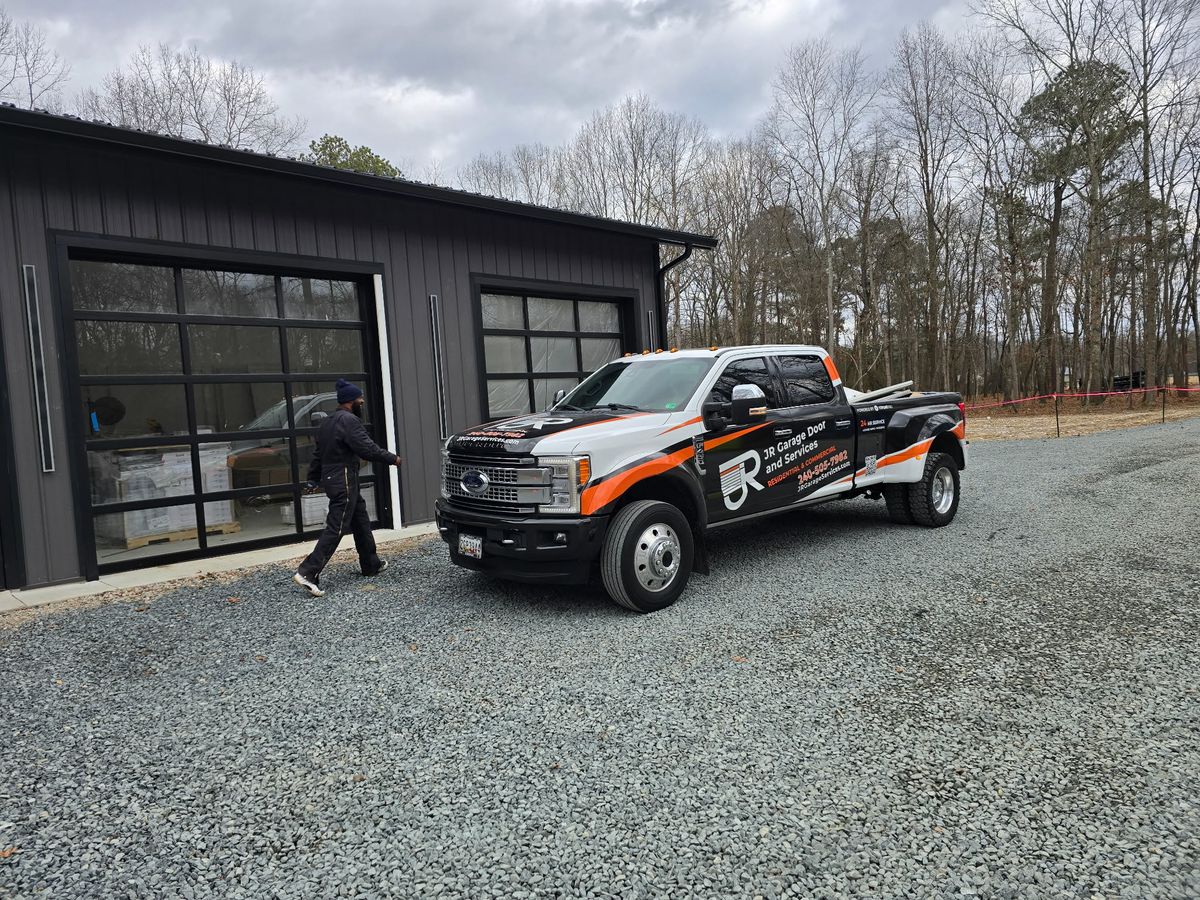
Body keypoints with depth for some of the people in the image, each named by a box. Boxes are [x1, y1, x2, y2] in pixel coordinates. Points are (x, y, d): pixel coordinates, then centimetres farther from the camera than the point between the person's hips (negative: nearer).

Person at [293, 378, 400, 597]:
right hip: (343, 482, -11)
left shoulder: (328, 421, 17)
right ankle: (308, 573, -14)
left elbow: (318, 453, 22)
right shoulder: (349, 420, -15)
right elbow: (367, 448, -20)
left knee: (361, 521, 18)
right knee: (335, 529, -10)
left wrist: (313, 480, 27)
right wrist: (393, 459, -9)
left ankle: (371, 564, 27)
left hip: (332, 479, 11)